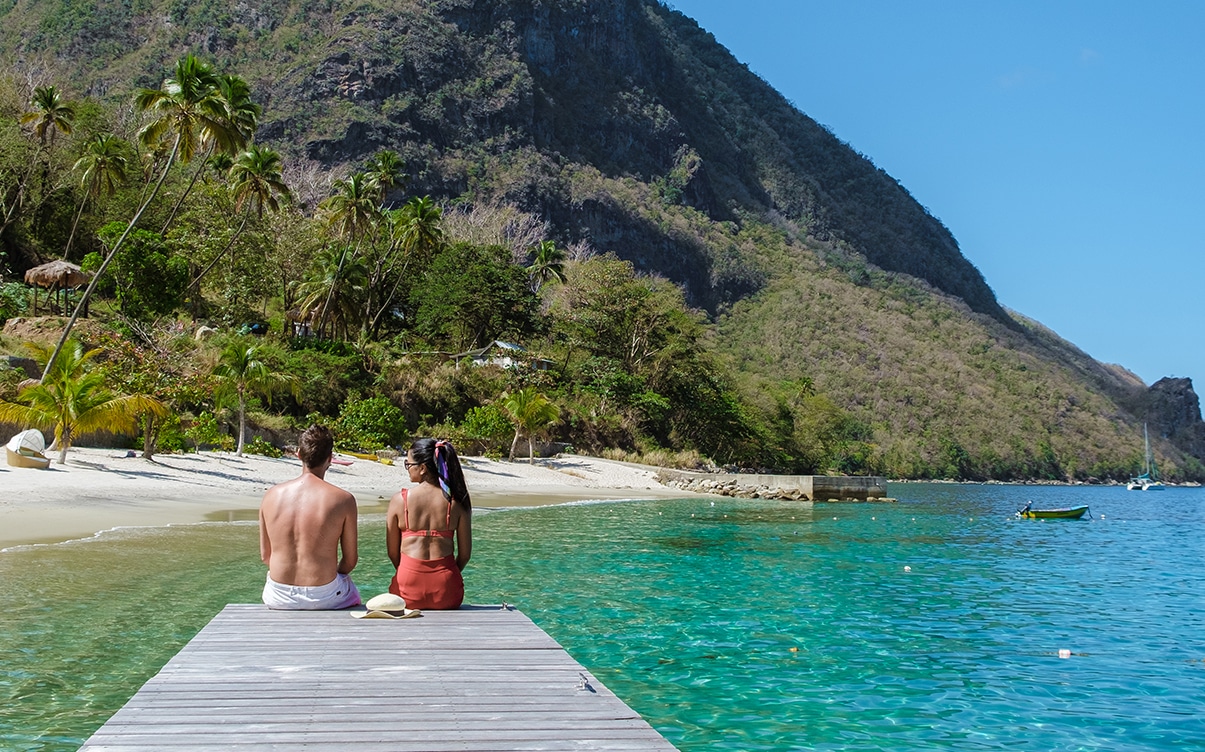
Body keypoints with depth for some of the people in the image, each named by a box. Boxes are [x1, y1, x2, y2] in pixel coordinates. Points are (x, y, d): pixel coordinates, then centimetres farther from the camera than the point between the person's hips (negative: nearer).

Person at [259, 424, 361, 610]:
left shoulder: (271, 495, -3)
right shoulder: (343, 500, -11)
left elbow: (265, 556, 6)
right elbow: (350, 561, -3)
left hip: (278, 599, 3)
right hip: (323, 598, -2)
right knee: (352, 594, 31)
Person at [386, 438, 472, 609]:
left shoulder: (399, 499, -4)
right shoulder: (457, 501, -1)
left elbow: (392, 552, 2)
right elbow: (465, 553, 3)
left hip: (409, 588, -1)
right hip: (446, 591, 1)